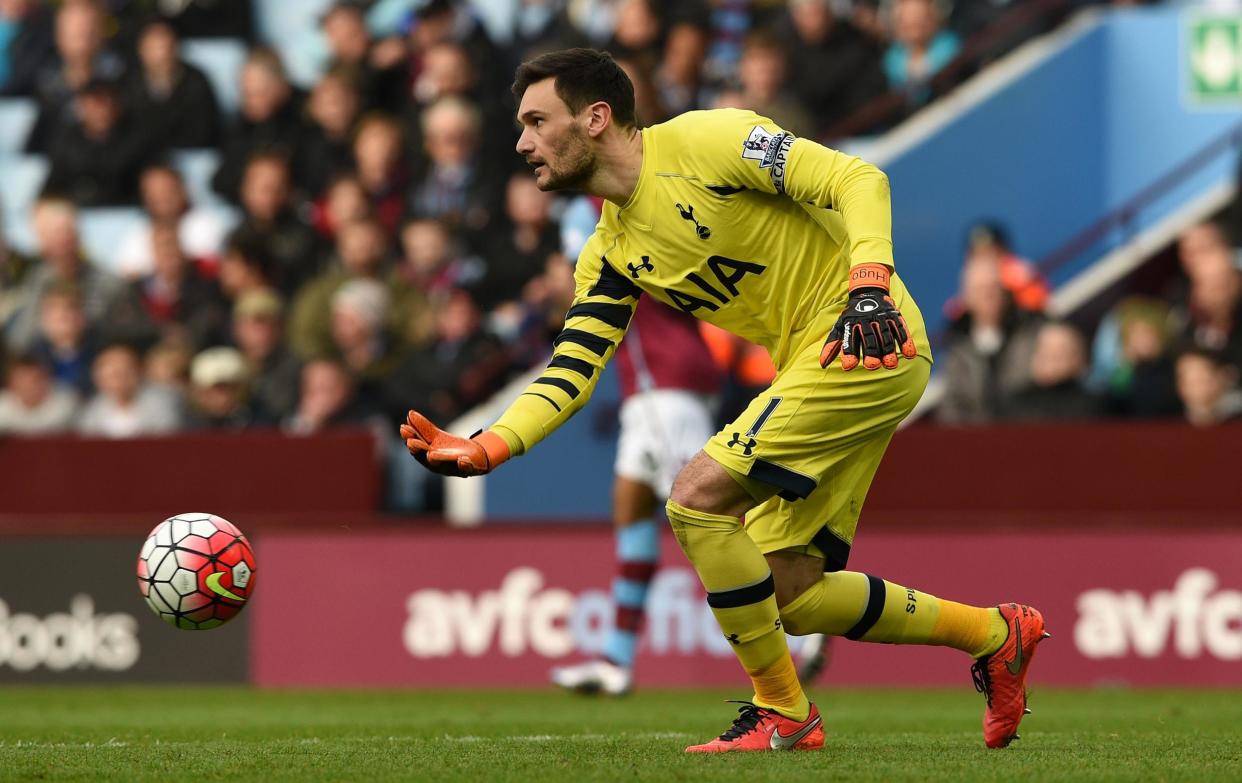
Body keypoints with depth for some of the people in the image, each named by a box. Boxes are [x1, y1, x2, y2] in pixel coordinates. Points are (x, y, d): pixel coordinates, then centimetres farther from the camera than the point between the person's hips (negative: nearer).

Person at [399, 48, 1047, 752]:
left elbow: (858, 180, -14)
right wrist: (483, 450, -7)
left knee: (698, 498, -18)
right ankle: (993, 634, 23)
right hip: (811, 363, 9)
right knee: (787, 594, 6)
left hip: (867, 343, -9)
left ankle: (781, 713, -5)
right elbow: (570, 374, 8)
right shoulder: (610, 256, 12)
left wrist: (869, 283, -29)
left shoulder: (704, 141, -12)